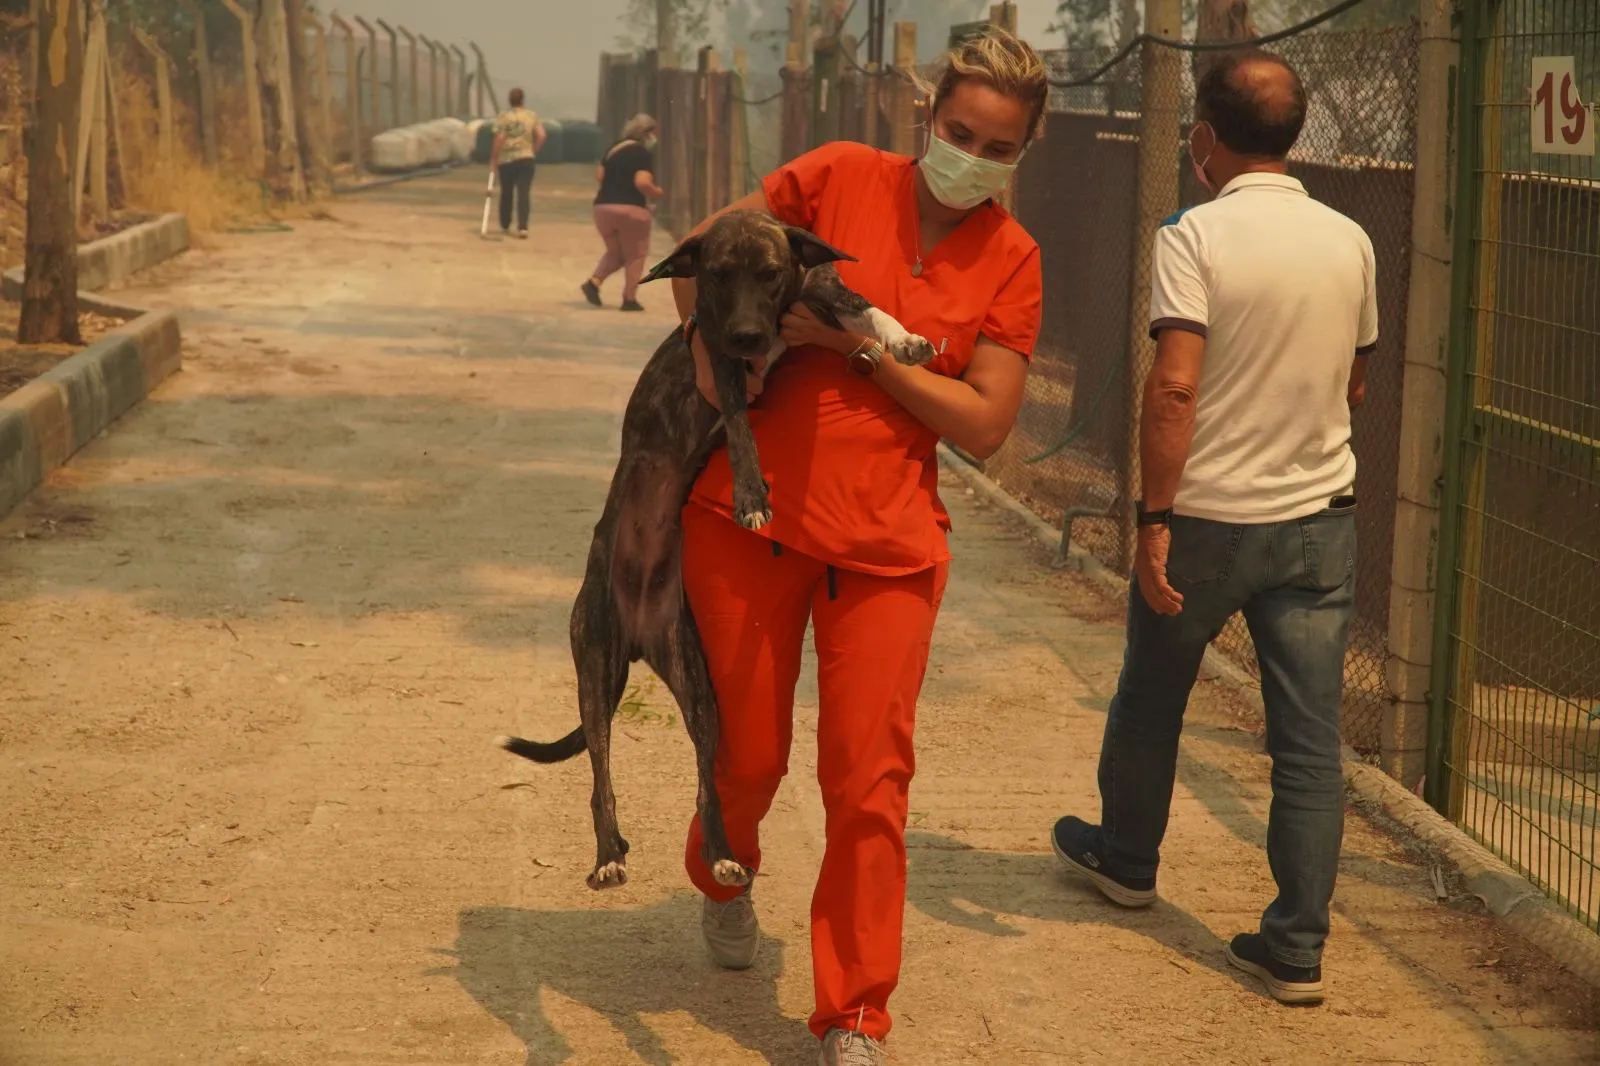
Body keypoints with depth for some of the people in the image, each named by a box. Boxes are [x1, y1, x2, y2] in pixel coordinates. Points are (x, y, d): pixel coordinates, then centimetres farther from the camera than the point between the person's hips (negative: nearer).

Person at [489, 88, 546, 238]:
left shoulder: (503, 118, -4)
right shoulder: (532, 116, 4)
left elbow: (499, 139, -11)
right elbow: (541, 136, -4)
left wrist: (494, 159, -4)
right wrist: (533, 151, 9)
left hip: (506, 160, 0)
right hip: (526, 159, 1)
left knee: (506, 193, 14)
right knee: (524, 193, -3)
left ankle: (505, 225, 27)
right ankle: (522, 227, -16)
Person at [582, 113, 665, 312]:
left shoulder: (613, 149, 13)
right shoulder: (643, 154, -8)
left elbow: (599, 175, 13)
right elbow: (642, 183, -20)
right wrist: (655, 193, -2)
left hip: (603, 207, 6)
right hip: (631, 209, -6)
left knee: (615, 252, 20)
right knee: (635, 255, 8)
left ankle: (594, 281, -3)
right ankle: (629, 298, 6)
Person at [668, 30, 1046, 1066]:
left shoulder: (1011, 260, 0)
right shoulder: (841, 177, -3)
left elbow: (985, 424, -6)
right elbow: (706, 248, 9)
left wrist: (860, 345, -14)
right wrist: (706, 340, -9)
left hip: (887, 542, 0)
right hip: (750, 514, 0)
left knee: (871, 784, -2)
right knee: (749, 754, 12)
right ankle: (724, 882, 47)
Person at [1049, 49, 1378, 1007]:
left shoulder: (1198, 236, -13)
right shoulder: (1350, 242, 3)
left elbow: (1175, 387, -22)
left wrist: (1155, 517, -17)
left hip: (1209, 519, -3)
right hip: (1320, 516, 4)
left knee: (1151, 699, 20)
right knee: (1311, 738, 4)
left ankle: (1127, 857, 40)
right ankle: (1298, 947, 4)